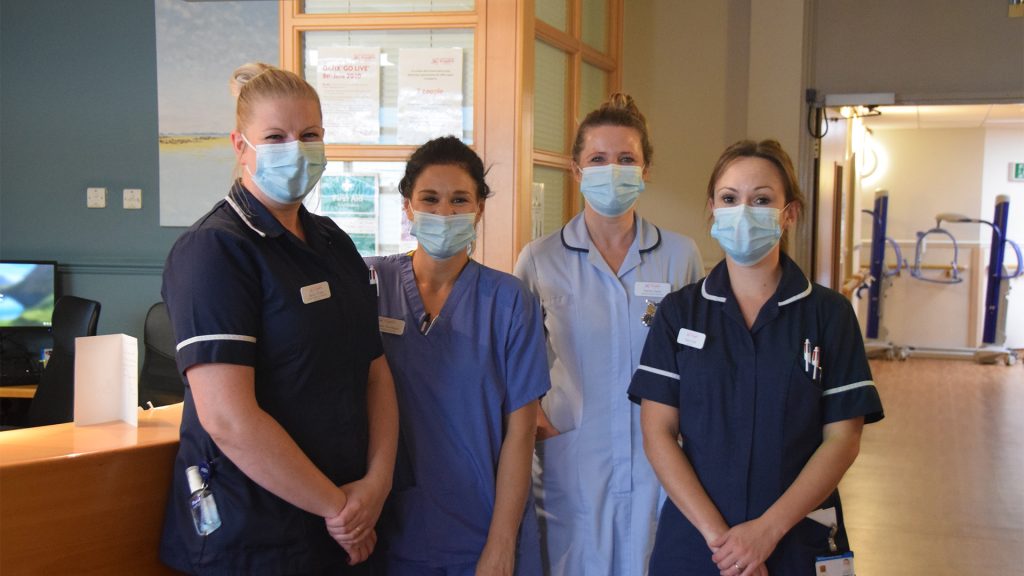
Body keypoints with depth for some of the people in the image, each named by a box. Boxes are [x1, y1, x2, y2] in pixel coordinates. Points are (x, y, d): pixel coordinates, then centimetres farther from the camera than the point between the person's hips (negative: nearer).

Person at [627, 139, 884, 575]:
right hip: (692, 540, 1)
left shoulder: (829, 313, -2)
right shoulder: (679, 311, 0)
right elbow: (658, 432, -5)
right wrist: (717, 534, -15)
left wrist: (768, 528, -15)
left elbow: (843, 438, -5)